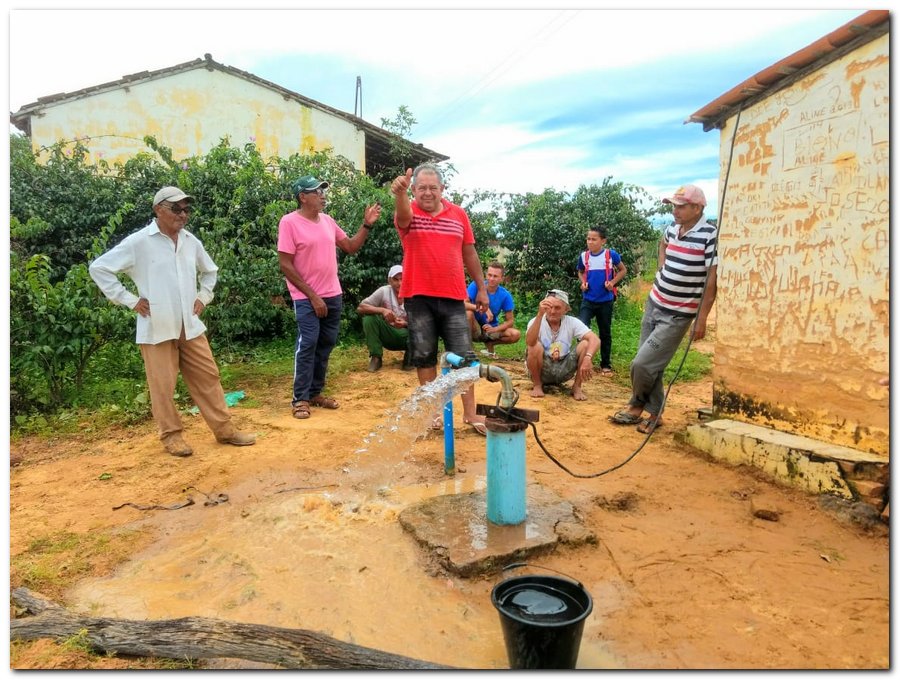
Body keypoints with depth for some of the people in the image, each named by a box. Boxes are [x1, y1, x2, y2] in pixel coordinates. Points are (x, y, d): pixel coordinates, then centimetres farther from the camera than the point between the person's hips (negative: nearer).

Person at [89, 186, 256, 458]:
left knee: (208, 377, 8)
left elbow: (210, 271, 25)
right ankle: (171, 435, 19)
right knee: (163, 385, 3)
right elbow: (98, 268, -7)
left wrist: (204, 297, 12)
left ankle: (224, 429, 17)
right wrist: (130, 300, -10)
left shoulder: (191, 241, 7)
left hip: (191, 326, 5)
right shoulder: (139, 242, -9)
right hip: (157, 328, -5)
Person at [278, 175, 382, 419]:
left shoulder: (328, 221, 8)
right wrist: (312, 296, -15)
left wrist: (367, 225, 2)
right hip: (306, 298, -6)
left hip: (333, 295, 6)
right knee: (307, 345, -7)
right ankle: (300, 399, 5)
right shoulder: (289, 222, -10)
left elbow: (351, 247, 17)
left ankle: (315, 392, 22)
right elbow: (286, 265, -13)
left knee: (325, 345, 10)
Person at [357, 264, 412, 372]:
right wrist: (382, 310, -35)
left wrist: (405, 324, -35)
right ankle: (376, 358, -12)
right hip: (388, 335, 1)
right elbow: (360, 308, -19)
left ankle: (409, 357, -1)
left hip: (406, 335, 0)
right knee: (369, 318, -25)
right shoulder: (384, 292, -14)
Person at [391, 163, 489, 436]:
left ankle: (470, 413, 13)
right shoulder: (409, 213, -2)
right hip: (418, 297, -1)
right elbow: (403, 216, -29)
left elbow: (469, 254, 12)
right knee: (424, 356, 7)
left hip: (453, 297, 2)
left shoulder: (459, 214, 6)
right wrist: (400, 193, -51)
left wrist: (481, 289, 12)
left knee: (463, 355, 3)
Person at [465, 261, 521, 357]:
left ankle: (490, 343, 5)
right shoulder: (476, 286, -15)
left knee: (516, 334, -21)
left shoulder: (505, 295, -10)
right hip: (474, 329, -2)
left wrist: (494, 329, -24)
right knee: (468, 312, -34)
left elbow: (510, 321, -7)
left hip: (491, 328, 2)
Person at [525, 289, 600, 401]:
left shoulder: (572, 322, -8)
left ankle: (577, 387, -3)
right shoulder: (536, 322, -14)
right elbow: (529, 343, -36)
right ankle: (537, 385, -7)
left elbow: (595, 340, -20)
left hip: (563, 370, 2)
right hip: (542, 370, -2)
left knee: (585, 344, -19)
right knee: (535, 347, -32)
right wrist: (540, 314, -45)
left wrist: (587, 359, -39)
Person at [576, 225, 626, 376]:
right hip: (588, 300, 1)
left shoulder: (611, 254, -10)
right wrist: (583, 282, -3)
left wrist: (613, 282, -11)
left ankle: (606, 365, 23)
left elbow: (623, 270, 5)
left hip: (605, 301, -1)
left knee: (605, 333, 10)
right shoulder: (584, 256, -3)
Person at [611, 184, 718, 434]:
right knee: (650, 364, 11)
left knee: (642, 364, -9)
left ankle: (637, 406, 18)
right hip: (654, 304, 7)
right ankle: (654, 413, 25)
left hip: (677, 315, -7)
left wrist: (702, 318, -17)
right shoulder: (672, 229, 3)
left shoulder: (710, 236, -18)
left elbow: (712, 280, -17)